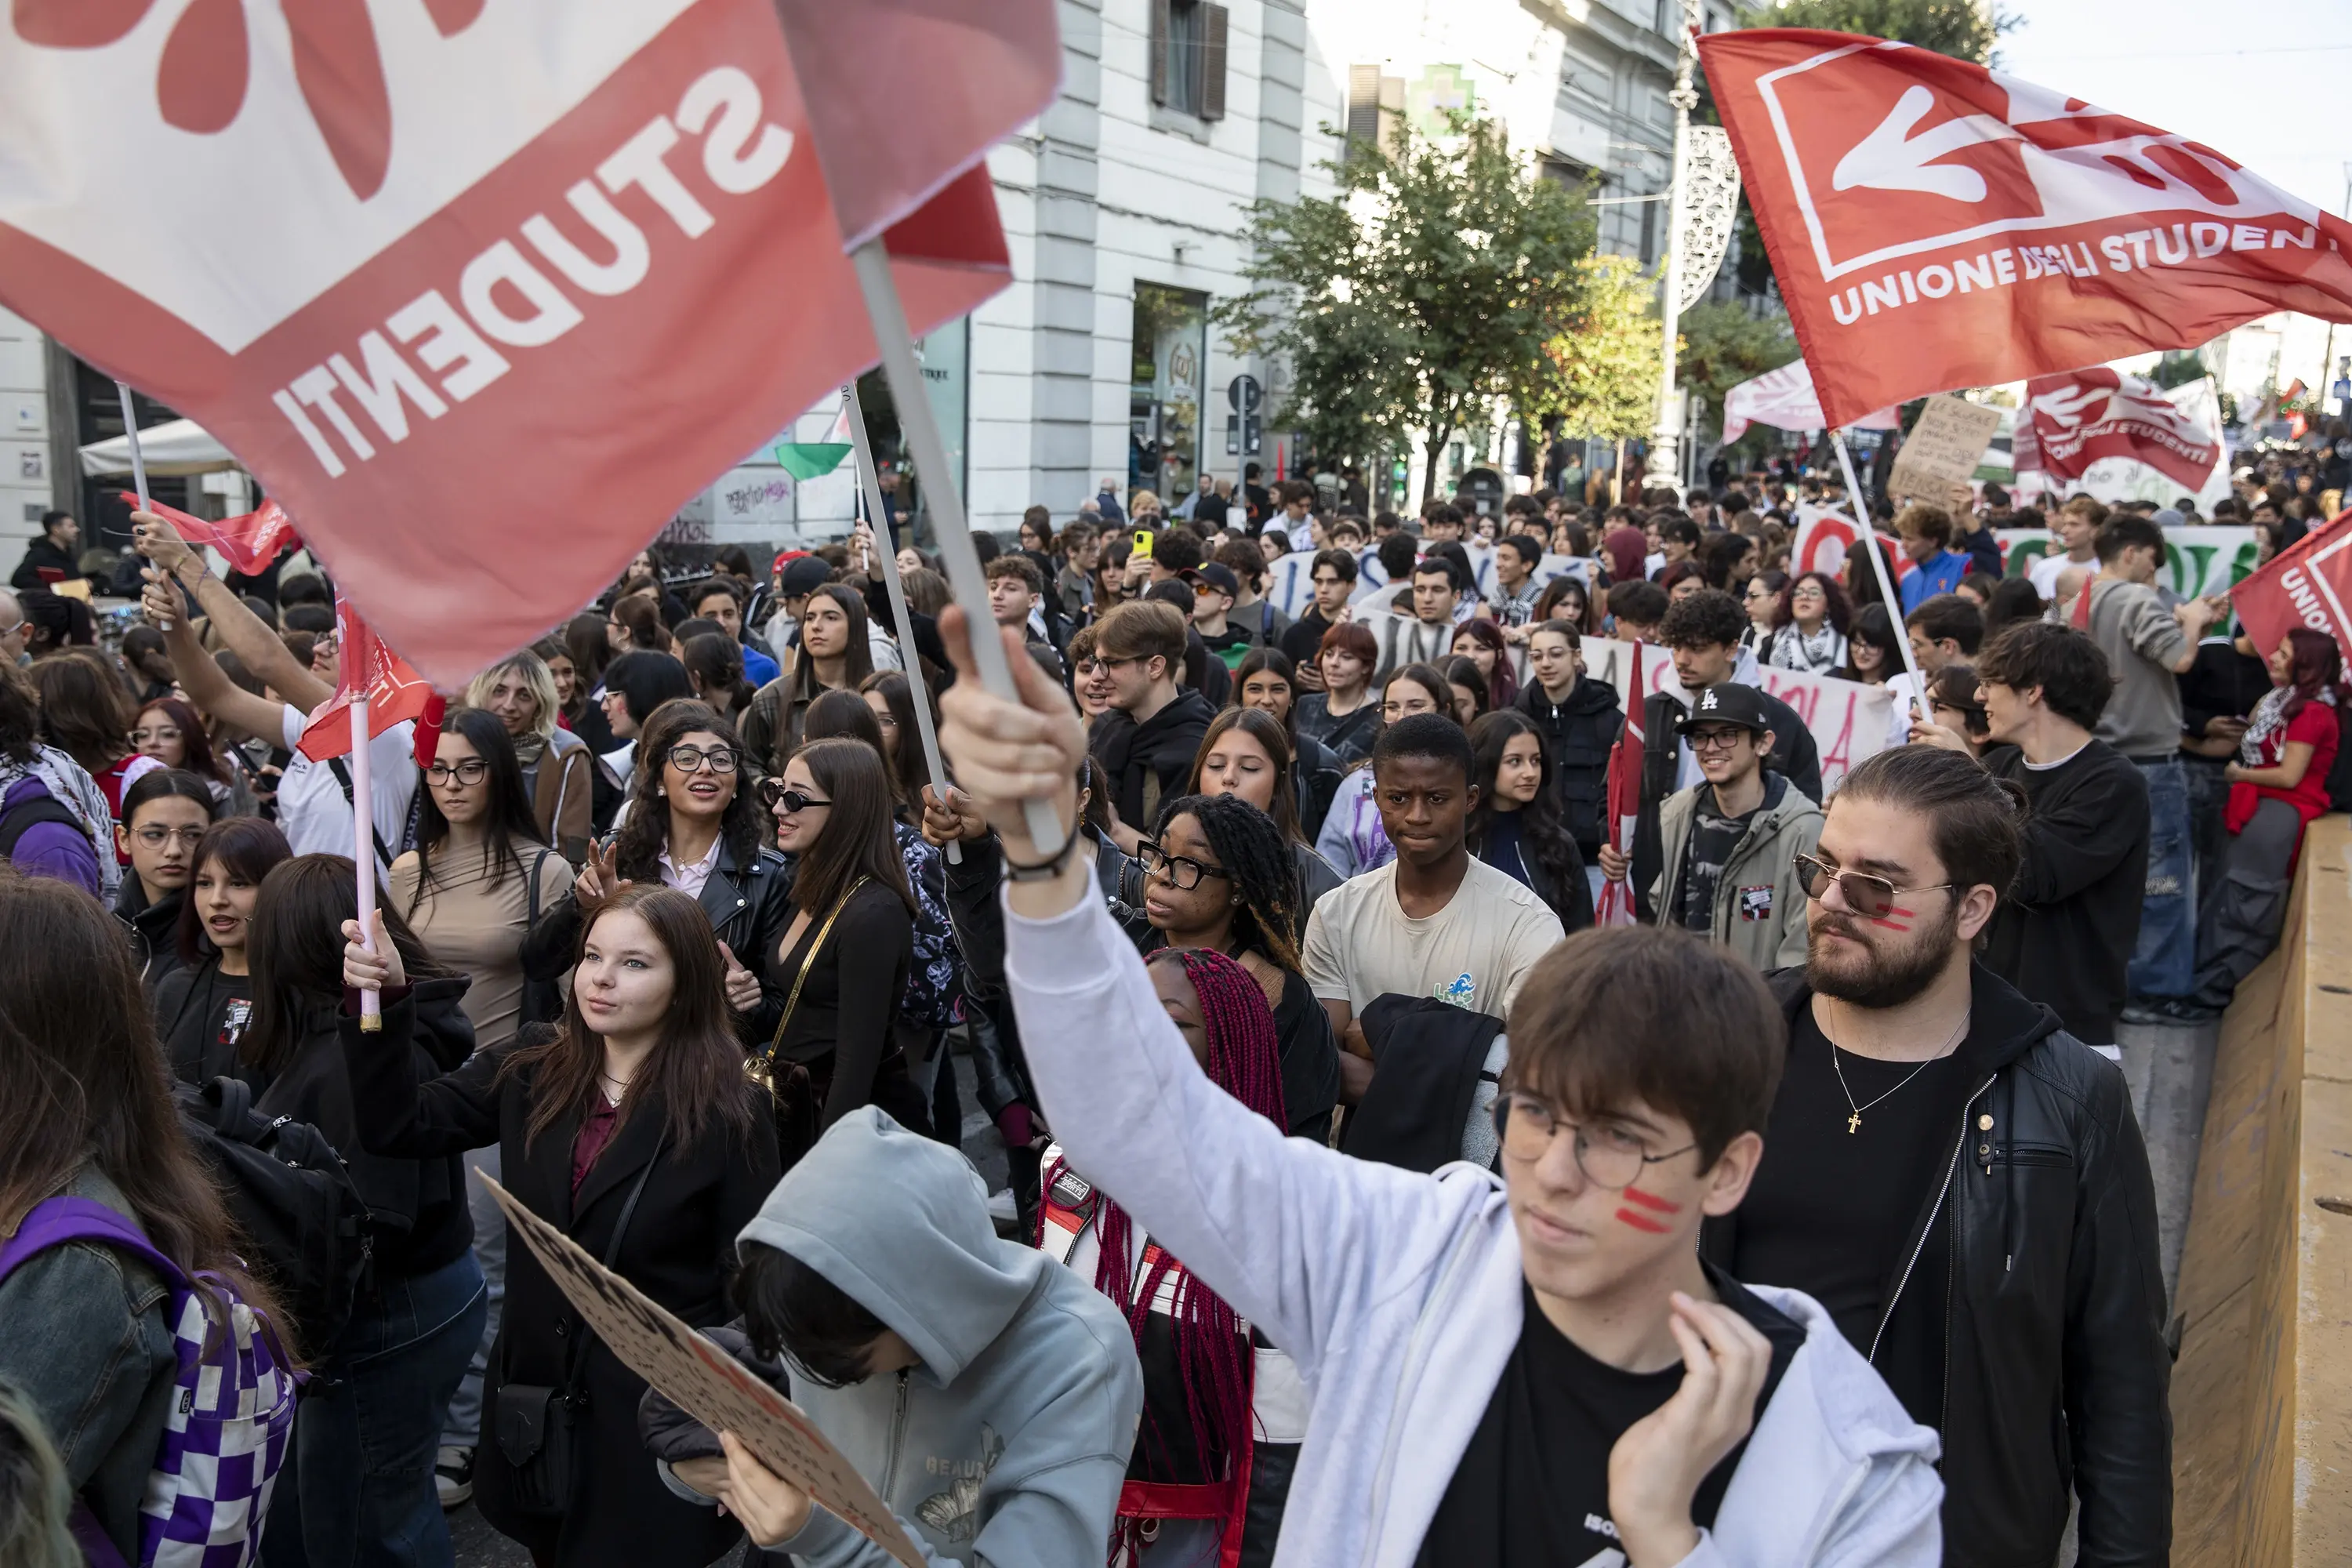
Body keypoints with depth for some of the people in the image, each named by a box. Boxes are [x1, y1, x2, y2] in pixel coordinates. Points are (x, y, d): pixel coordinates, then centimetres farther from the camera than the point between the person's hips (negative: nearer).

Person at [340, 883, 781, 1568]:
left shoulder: (726, 1113, -13)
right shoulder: (532, 1072, 0)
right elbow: (399, 1127, -8)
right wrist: (384, 1001, -22)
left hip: (659, 1421, -4)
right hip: (535, 1402, 5)